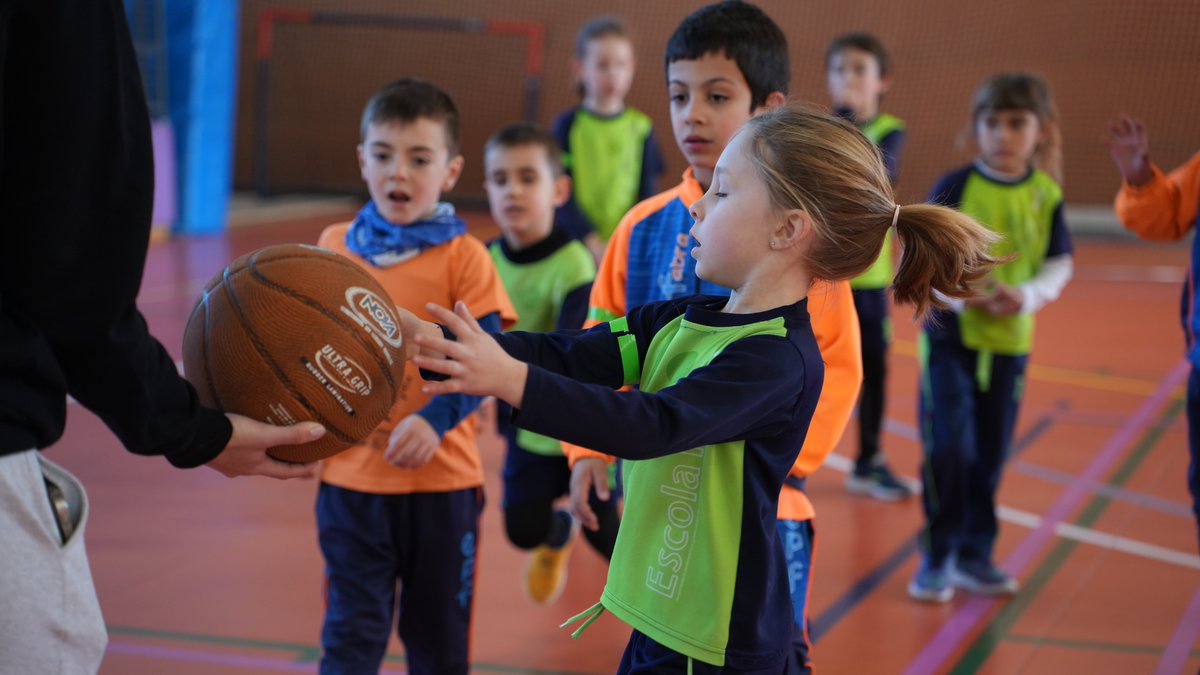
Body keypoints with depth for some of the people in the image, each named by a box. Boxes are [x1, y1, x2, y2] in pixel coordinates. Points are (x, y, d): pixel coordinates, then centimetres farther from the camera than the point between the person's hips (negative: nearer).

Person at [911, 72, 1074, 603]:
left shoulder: (1046, 195, 1)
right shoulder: (954, 187, -7)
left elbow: (1058, 265, 3)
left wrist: (1025, 296, -18)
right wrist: (961, 293, -24)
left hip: (1010, 341, 3)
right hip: (950, 336, -3)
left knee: (990, 455, 10)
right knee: (947, 449, -9)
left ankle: (974, 556, 25)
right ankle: (936, 558, 8)